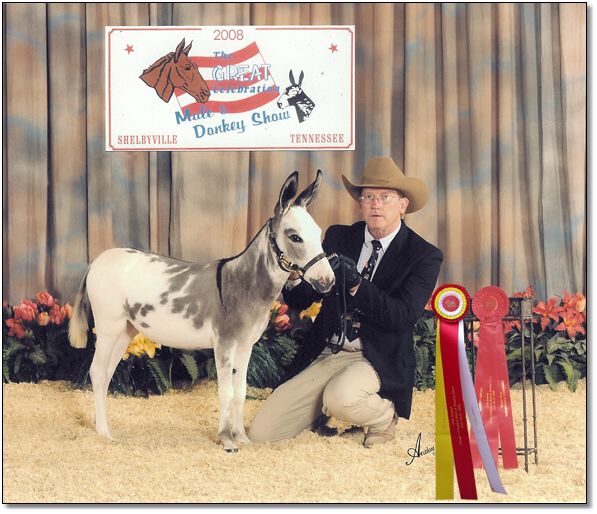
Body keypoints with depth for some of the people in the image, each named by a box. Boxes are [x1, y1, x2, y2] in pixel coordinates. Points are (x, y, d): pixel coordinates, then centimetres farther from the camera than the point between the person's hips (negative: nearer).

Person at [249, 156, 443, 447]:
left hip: (376, 360, -4)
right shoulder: (338, 238, 8)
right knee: (260, 432, -8)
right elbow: (300, 301, 8)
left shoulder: (424, 256, -3)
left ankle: (384, 415, -3)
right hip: (325, 357, 4)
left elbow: (404, 317, -16)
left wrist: (356, 284, -28)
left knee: (340, 398, -38)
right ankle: (325, 413, 20)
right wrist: (293, 277, -17)